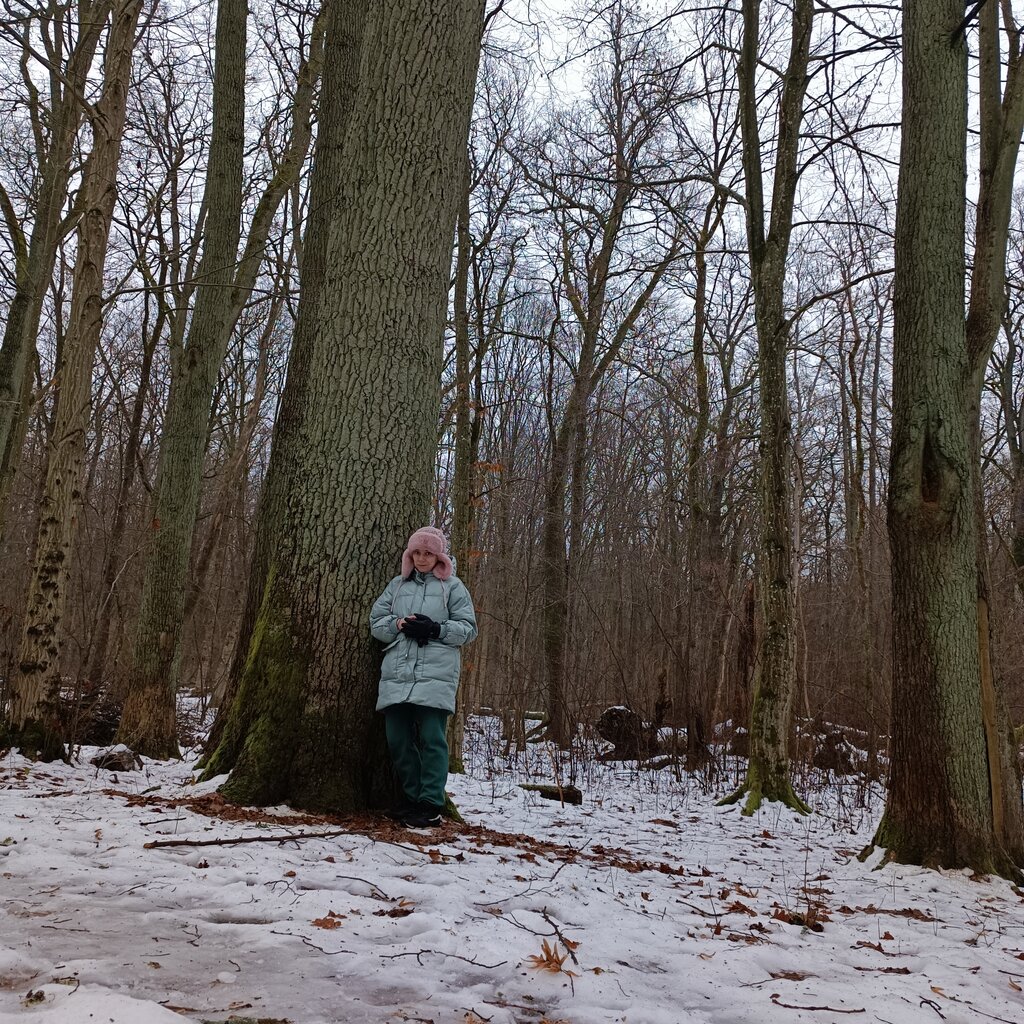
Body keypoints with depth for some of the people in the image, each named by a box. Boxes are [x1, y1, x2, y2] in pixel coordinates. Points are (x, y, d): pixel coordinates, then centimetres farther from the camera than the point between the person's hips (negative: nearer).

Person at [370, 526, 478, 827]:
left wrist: (436, 629, -12)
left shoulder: (452, 586, 8)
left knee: (431, 737, -8)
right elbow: (376, 621, 13)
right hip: (397, 673, 4)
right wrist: (398, 624, -8)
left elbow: (468, 628, 3)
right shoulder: (397, 585, 19)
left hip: (435, 675, -4)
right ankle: (412, 797, 18)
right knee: (398, 738, 5)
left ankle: (431, 803, -1)